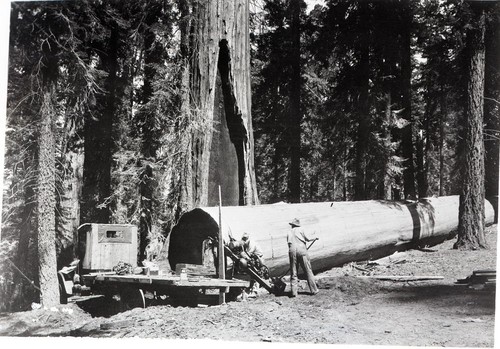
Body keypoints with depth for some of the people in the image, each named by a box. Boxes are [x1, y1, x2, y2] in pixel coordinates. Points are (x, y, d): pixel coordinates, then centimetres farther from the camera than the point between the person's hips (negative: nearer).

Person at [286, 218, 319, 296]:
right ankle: (314, 290, 5)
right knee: (308, 270, 3)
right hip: (301, 248, -3)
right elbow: (307, 239, 8)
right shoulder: (300, 229, 12)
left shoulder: (289, 233, 22)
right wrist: (314, 239, 28)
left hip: (292, 250, 3)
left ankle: (294, 292, 2)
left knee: (293, 272, 7)